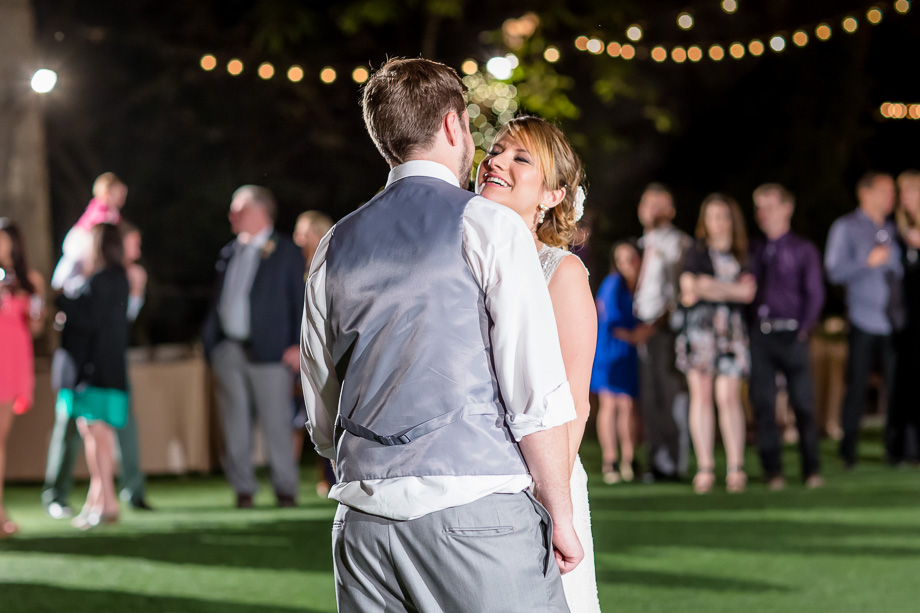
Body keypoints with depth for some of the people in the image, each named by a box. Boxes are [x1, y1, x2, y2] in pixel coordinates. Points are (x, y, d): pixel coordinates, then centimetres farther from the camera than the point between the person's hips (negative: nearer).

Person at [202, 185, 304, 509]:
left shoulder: (285, 251, 3)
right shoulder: (229, 253, 16)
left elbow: (301, 300, 0)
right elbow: (218, 300, 16)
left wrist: (298, 345, -9)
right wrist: (210, 341, 6)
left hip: (268, 349, -5)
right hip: (228, 348, 5)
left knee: (276, 422, -4)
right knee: (235, 425, 4)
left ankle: (285, 489, 4)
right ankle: (243, 488, 10)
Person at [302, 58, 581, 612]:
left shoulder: (335, 247, 14)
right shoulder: (490, 227, -3)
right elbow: (536, 392, -8)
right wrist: (560, 516, -2)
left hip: (362, 517, 6)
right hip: (474, 506, -6)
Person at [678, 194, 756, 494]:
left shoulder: (744, 255, 13)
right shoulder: (697, 252, 15)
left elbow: (748, 292, 1)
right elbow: (688, 286, 3)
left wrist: (706, 288, -3)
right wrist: (732, 289, -6)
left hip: (731, 331, -1)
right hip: (699, 328, 1)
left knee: (728, 396, -11)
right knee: (701, 395, -5)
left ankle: (736, 467, -9)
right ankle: (704, 468, -3)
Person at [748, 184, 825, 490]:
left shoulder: (804, 250, 4)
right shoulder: (752, 251, 12)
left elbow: (815, 294, 0)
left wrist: (803, 330, -8)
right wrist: (745, 330, 0)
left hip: (790, 335, -3)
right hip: (759, 336, 3)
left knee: (803, 404, -2)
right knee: (763, 406, 1)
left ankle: (812, 470, 5)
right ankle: (773, 472, 7)